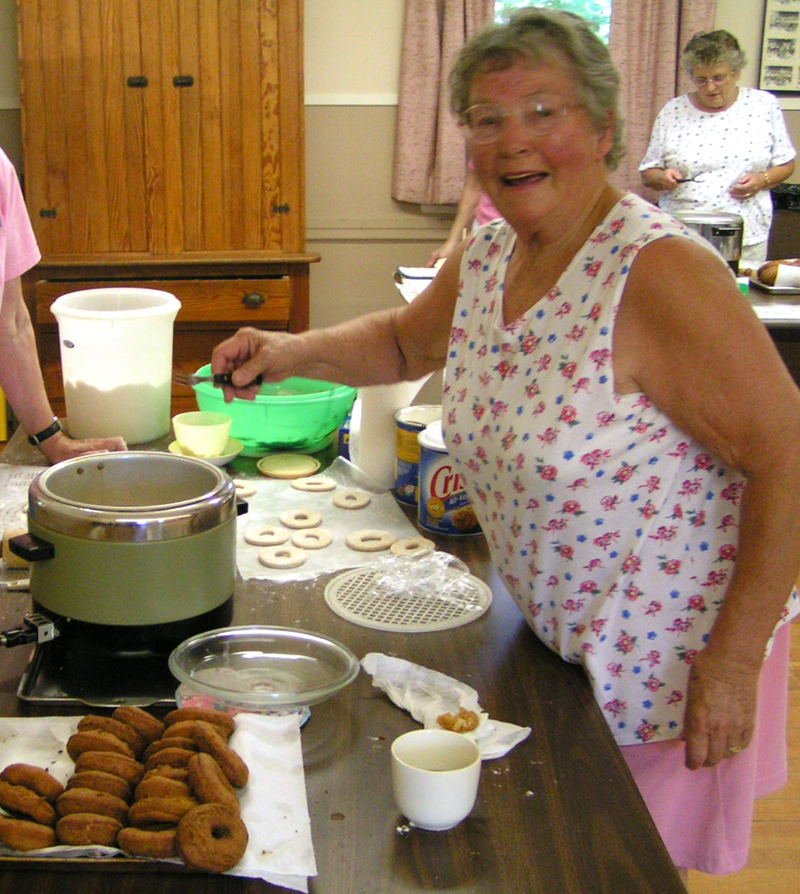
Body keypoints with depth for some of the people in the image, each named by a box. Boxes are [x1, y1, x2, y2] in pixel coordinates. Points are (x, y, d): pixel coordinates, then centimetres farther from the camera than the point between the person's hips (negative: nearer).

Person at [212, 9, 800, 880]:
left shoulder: (661, 270, -26)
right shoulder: (486, 255, -2)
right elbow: (406, 339, 17)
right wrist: (296, 351, -2)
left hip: (671, 656, -7)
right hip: (553, 638, 7)